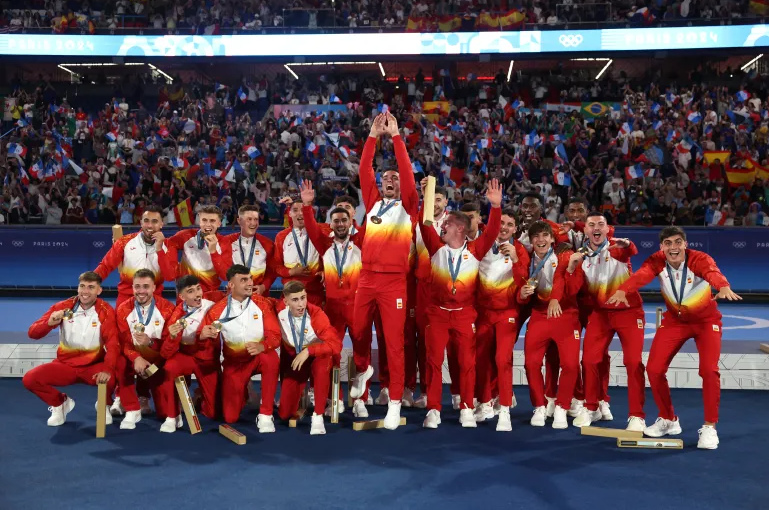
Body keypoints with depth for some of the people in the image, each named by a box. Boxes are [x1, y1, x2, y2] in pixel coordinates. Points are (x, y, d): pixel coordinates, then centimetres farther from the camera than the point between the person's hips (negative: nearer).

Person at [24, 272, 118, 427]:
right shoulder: (63, 307, -6)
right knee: (30, 378, -20)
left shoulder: (106, 311, -11)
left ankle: (105, 405, 4)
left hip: (94, 365, -2)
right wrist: (49, 323, -30)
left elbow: (113, 343, -21)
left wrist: (107, 369, -39)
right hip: (65, 364, 3)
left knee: (111, 377, -35)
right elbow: (33, 333, -7)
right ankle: (60, 403, 12)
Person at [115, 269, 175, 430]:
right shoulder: (124, 309, -6)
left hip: (158, 361, -1)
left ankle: (144, 396, 31)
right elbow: (123, 342, -12)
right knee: (120, 365, -36)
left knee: (165, 412, -7)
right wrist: (136, 358, -32)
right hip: (134, 359, 1)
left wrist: (150, 342, -31)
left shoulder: (167, 308, -10)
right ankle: (132, 410, -15)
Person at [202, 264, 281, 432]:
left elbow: (275, 335, -14)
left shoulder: (263, 304, -7)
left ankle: (265, 415, -23)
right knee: (230, 417, -7)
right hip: (234, 363, 1)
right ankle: (241, 391, 31)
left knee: (271, 358, -38)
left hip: (259, 357, 0)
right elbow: (202, 338, -1)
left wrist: (262, 346, -36)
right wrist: (203, 336, -27)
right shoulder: (217, 310, -7)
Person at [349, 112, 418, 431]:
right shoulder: (373, 203, 14)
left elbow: (407, 173, -7)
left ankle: (395, 403, 4)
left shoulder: (407, 207, 5)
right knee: (358, 331, 15)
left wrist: (395, 135, -7)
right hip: (367, 278, 4)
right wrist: (373, 135, 1)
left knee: (394, 342, -3)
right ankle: (363, 370, 45)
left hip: (394, 281, -4)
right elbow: (364, 172, 6)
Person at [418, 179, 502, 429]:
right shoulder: (437, 247, 1)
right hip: (437, 312, 1)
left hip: (465, 314, -1)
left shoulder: (475, 250, -1)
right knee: (433, 360, -1)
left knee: (467, 362, 4)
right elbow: (425, 225, -8)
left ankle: (466, 409, 15)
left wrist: (495, 206, -25)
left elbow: (492, 232, -12)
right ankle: (433, 410, 6)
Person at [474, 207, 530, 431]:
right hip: (483, 310, 3)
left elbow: (522, 283, -14)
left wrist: (515, 259, -26)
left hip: (507, 312, -3)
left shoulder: (518, 250, -5)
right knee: (481, 358, 7)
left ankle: (505, 410, -6)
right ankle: (485, 404, 23)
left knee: (503, 359, -13)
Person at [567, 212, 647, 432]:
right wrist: (571, 267, -22)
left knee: (633, 361, -7)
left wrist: (627, 244, -58)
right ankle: (592, 408, 21)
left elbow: (632, 252, -34)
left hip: (629, 311, -3)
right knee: (590, 359, 2)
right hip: (600, 313, 3)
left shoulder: (617, 248, -8)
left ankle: (636, 415, 2)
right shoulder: (581, 256, 1)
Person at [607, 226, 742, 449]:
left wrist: (724, 287, -74)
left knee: (709, 370, -17)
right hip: (674, 320, 3)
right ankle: (668, 420, 18)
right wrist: (622, 290, -62)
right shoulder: (657, 262, -19)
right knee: (654, 369, -3)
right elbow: (641, 275, -40)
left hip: (706, 320, -3)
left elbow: (713, 272, -49)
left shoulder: (699, 259, -26)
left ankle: (709, 427, 2)